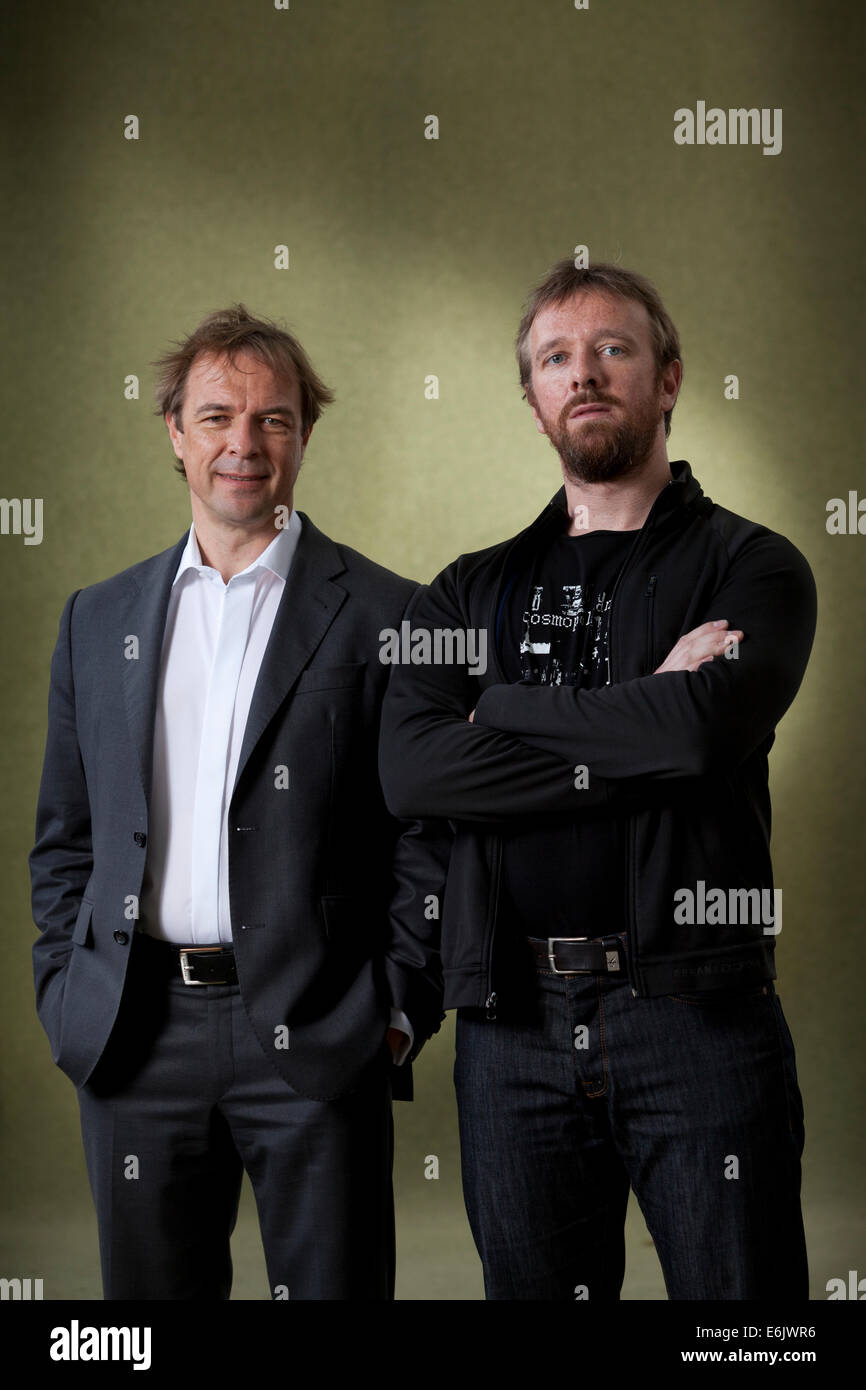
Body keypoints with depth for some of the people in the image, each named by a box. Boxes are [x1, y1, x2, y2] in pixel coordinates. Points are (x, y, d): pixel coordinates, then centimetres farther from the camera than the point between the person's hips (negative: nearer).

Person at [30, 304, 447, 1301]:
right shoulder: (99, 619, 12)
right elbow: (64, 837, 16)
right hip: (134, 1040, 4)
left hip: (315, 1040, -3)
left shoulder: (382, 616, 0)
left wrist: (404, 1010, -7)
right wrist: (64, 992, 7)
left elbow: (426, 836, -1)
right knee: (149, 1291, 12)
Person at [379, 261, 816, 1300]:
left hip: (697, 1014, -3)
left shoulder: (751, 567, 6)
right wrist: (642, 726, -9)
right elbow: (409, 772, -4)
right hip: (513, 1024, 3)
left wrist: (505, 708, -3)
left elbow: (710, 724, -16)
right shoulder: (470, 591, 15)